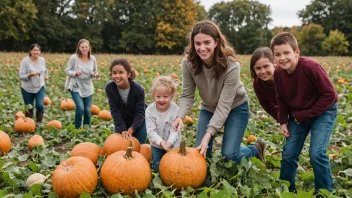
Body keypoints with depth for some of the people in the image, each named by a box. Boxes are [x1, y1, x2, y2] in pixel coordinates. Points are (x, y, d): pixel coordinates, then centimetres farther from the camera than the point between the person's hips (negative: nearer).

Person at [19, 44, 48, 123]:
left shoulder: (42, 60, 0)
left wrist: (46, 76, 15)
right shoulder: (25, 61, -13)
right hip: (27, 89, -2)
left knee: (40, 105, -15)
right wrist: (30, 75, -30)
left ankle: (39, 123, 3)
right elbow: (21, 76, -16)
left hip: (40, 87, 2)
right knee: (29, 109, 9)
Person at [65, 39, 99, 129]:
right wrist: (75, 73, -25)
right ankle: (77, 128, 3)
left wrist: (96, 75, -15)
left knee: (87, 110, 7)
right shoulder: (74, 58, -13)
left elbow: (95, 72, 8)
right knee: (80, 108, -18)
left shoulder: (92, 59, -3)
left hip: (88, 88, 3)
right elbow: (67, 71, -6)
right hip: (76, 87, -3)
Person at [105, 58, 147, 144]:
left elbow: (140, 112, -22)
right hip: (120, 123, 2)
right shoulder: (109, 87, -22)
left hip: (138, 123, -2)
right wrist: (122, 129, -28)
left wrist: (132, 128, -36)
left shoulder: (138, 89, -28)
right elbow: (115, 110, -20)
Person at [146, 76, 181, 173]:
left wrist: (169, 142, -37)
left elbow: (174, 130, -21)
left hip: (173, 145, -1)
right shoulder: (149, 110, -20)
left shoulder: (175, 110, -23)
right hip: (156, 144, 1)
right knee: (157, 168, 14)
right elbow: (151, 131, -19)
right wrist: (161, 142, -33)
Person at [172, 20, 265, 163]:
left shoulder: (231, 65, -33)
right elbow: (187, 95, -18)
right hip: (209, 108, 3)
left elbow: (224, 105, -32)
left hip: (235, 108, -3)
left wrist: (208, 134, -40)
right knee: (200, 152, -6)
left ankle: (255, 149, 22)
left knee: (229, 154, -10)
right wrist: (180, 116, -39)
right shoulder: (188, 62, -23)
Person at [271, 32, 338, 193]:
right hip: (298, 115, 6)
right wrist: (283, 122, -2)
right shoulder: (278, 73, -9)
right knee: (288, 153, 4)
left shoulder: (310, 67, -27)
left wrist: (307, 115, -19)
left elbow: (329, 94, -22)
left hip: (323, 112, -5)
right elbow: (281, 99, 7)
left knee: (316, 154, -16)